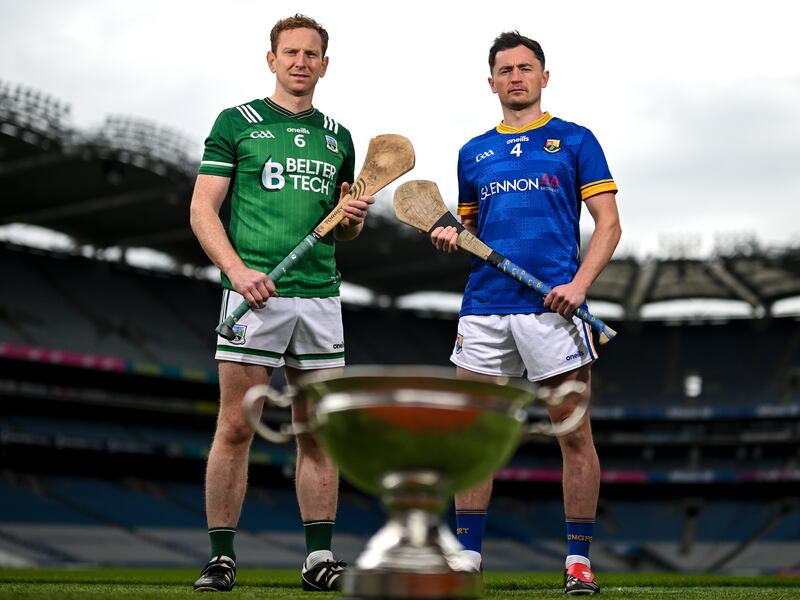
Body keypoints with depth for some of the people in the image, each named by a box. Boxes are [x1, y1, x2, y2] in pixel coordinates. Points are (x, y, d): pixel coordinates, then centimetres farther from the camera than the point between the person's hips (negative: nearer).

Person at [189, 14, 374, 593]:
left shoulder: (337, 136, 17)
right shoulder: (236, 123, 4)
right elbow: (203, 209, -1)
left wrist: (355, 215, 0)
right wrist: (237, 270, -15)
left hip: (321, 297, 4)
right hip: (254, 293, -4)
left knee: (318, 432, 5)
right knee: (235, 428, -5)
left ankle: (320, 557, 11)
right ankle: (221, 556, 3)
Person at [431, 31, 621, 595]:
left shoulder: (575, 140, 7)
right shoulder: (474, 152, 17)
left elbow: (608, 222, 2)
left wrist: (579, 284, -12)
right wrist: (451, 234, 2)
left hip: (552, 306, -3)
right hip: (485, 307, 4)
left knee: (575, 436, -1)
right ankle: (467, 554, 12)